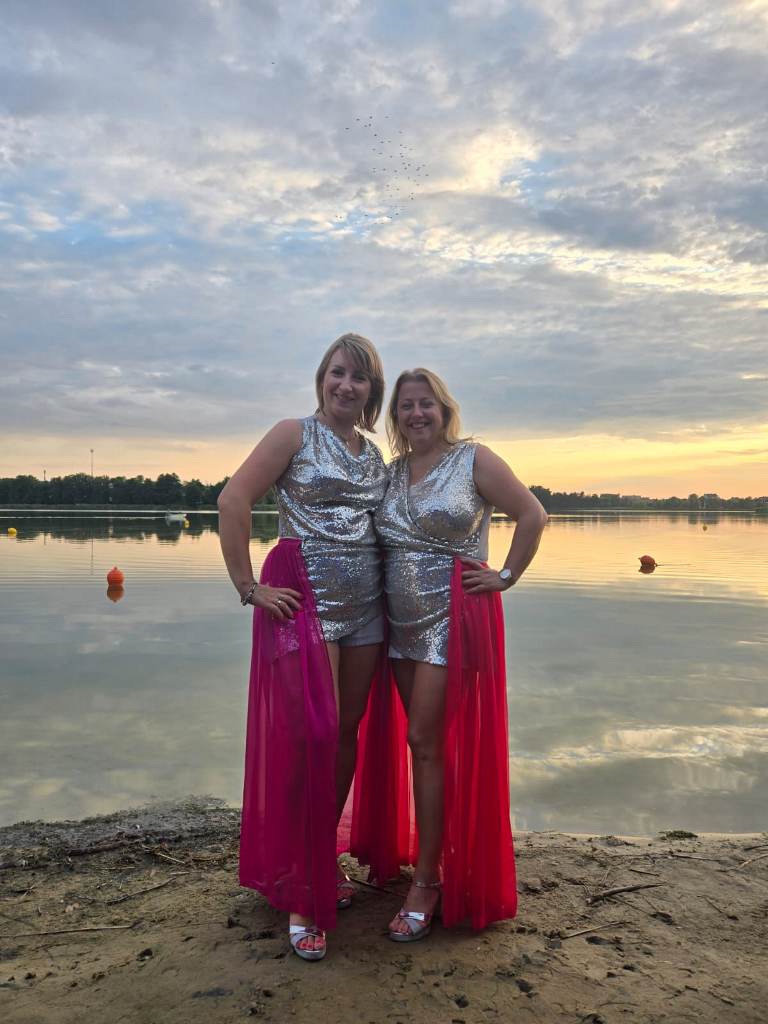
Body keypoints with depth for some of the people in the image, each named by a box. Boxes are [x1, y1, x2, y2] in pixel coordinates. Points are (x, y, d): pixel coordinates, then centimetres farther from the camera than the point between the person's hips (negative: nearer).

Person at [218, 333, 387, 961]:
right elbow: (234, 500, -10)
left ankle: (325, 860, 29)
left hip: (365, 605, 6)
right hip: (304, 599, -6)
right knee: (310, 736, -7)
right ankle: (300, 894, 7)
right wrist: (248, 586, -13)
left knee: (347, 732, 10)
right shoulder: (295, 434, -2)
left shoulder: (376, 455, 15)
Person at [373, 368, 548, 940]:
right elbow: (379, 542, 21)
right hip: (402, 624, 6)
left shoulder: (474, 460, -6)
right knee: (423, 741, 11)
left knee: (428, 742, -5)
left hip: (454, 618, -5)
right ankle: (435, 853, 27)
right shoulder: (392, 471, 10)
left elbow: (533, 516, -4)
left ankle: (428, 881, 7)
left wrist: (505, 578, -7)